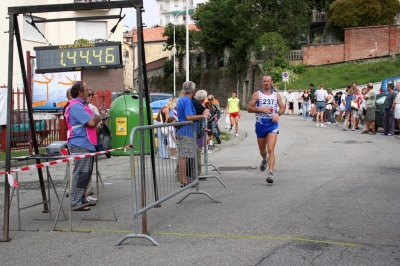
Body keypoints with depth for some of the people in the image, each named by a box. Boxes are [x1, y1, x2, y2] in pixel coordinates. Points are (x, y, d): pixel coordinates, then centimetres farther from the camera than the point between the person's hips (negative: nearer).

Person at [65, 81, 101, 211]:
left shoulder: (82, 105, 19)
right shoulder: (75, 106, -14)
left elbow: (92, 121, 23)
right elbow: (91, 122, -19)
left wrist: (95, 120, 2)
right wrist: (97, 118, 1)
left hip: (87, 144, 10)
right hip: (80, 145, -10)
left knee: (86, 173, 14)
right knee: (80, 173, -9)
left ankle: (81, 199, 23)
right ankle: (75, 203, -6)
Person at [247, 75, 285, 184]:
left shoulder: (276, 95, 8)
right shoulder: (257, 94, 2)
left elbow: (282, 108, 14)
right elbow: (249, 108, -1)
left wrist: (278, 113, -7)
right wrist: (261, 109, -16)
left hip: (272, 124, -1)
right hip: (260, 124, 1)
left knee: (271, 149, -15)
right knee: (262, 149, 16)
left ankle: (271, 173, -19)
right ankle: (264, 160, 50)